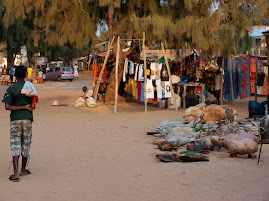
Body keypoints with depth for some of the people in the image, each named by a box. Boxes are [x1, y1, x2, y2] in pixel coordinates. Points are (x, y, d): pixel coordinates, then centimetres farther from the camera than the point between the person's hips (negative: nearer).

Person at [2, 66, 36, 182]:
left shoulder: (11, 89, -4)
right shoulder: (30, 87, 1)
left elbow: (7, 107, -12)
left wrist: (24, 107, -9)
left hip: (15, 120, -2)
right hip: (27, 118, 2)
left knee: (15, 145, -2)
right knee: (26, 144, 13)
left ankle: (16, 173, -13)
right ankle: (23, 169, 25)